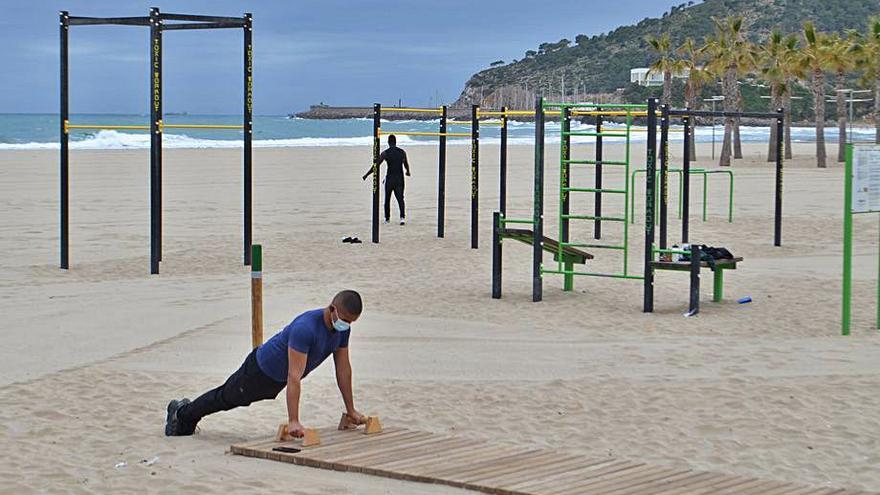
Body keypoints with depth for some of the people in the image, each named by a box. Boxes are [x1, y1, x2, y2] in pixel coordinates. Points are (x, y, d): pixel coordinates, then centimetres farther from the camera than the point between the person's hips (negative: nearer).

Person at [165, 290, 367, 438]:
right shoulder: (305, 328, -41)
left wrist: (351, 411, -5)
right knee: (226, 397, 18)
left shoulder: (342, 329, -16)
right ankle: (182, 413, 44)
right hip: (261, 370, -7)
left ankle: (186, 416, 50)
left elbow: (343, 369, -6)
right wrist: (293, 422, -48)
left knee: (228, 399, 27)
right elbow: (294, 377, -44)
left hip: (278, 380, 7)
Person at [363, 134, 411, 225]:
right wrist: (408, 172, 40)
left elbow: (376, 166, -5)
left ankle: (387, 218, 21)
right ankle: (402, 217, -17)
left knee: (387, 199, 14)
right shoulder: (402, 152, 4)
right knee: (400, 199, 1)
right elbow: (406, 165, 17)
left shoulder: (385, 153, -6)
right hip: (400, 179, 2)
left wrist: (366, 175, 5)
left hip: (389, 178, -2)